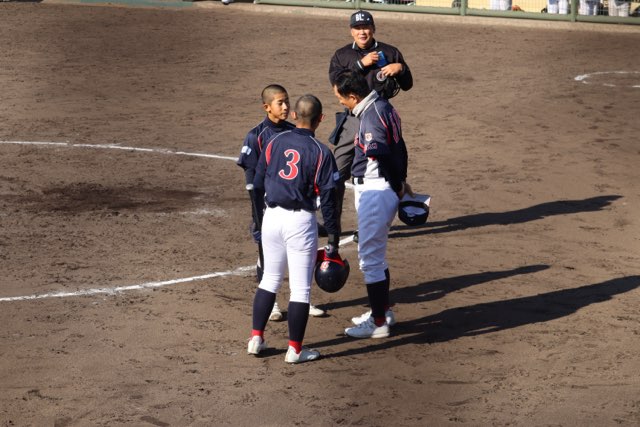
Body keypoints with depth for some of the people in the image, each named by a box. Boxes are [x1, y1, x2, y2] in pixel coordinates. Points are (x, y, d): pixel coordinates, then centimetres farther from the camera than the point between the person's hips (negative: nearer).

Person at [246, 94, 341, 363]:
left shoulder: (274, 142, 3)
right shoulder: (320, 152, -9)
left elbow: (257, 185, 8)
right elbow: (327, 197, -9)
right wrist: (333, 235, -3)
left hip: (272, 217, 5)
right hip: (300, 220, -5)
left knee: (270, 279, 20)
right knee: (300, 287, 3)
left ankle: (256, 338, 21)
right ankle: (295, 349, 7)